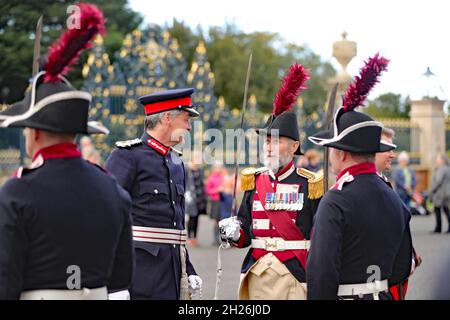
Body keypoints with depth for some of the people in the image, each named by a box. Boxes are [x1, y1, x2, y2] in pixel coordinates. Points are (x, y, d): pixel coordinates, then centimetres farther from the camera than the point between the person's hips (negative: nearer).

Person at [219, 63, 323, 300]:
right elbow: (246, 235, 11)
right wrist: (234, 234, -8)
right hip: (258, 277, 3)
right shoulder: (254, 182, 8)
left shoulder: (310, 184, -3)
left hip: (297, 279, -3)